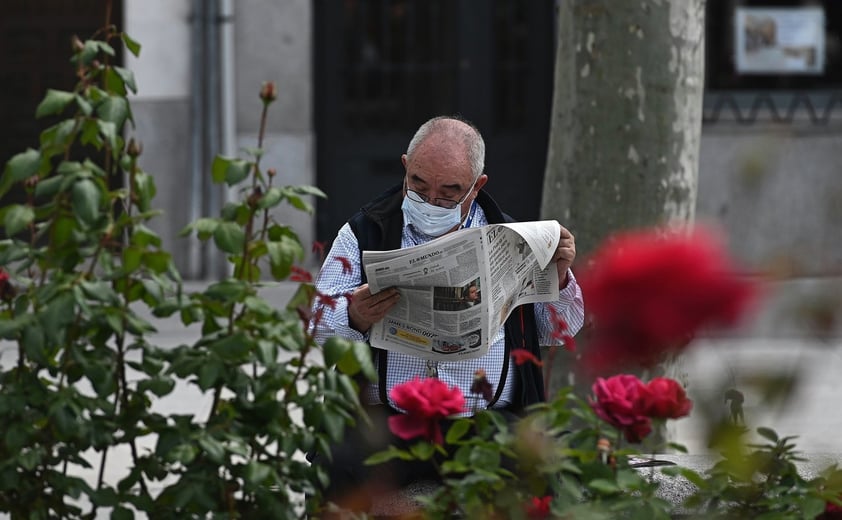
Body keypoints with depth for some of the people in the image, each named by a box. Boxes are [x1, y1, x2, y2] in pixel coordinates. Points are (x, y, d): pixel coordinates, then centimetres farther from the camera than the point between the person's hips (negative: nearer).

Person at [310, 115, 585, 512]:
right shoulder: (364, 234, 13)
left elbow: (558, 332, 20)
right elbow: (315, 328, 8)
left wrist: (559, 277, 1)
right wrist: (353, 319, -15)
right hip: (388, 422, -1)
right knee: (329, 470, -34)